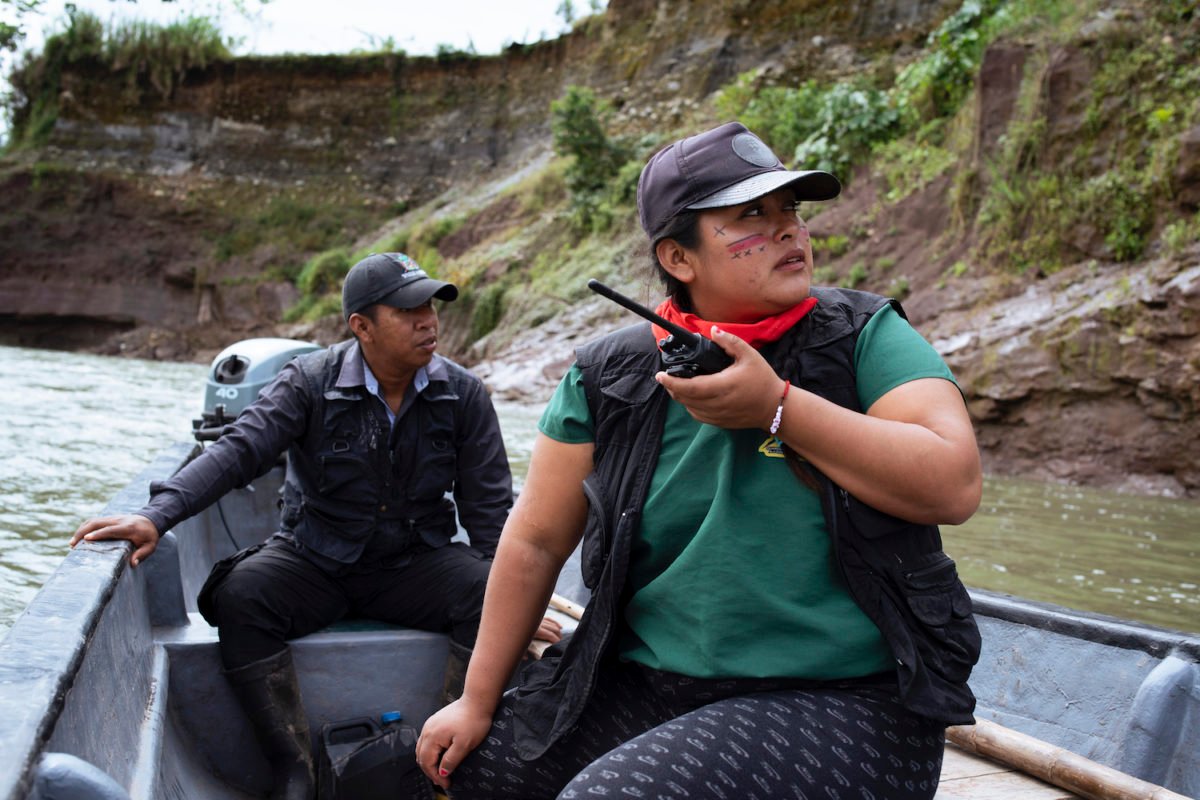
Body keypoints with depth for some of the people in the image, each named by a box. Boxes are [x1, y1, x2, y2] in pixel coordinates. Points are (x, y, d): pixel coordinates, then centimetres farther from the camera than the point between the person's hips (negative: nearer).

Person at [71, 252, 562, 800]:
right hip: (314, 562, 0)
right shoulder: (310, 383, -7)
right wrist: (156, 516, -34)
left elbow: (490, 508, -1)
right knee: (239, 595, -28)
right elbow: (238, 451, -18)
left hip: (417, 563, 1)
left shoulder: (463, 395, -3)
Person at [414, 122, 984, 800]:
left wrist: (776, 406, -22)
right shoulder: (609, 377, 0)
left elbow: (955, 484, -18)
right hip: (648, 684, 4)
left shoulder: (866, 336, -5)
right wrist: (478, 700, 7)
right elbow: (537, 540, 4)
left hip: (843, 700, -4)